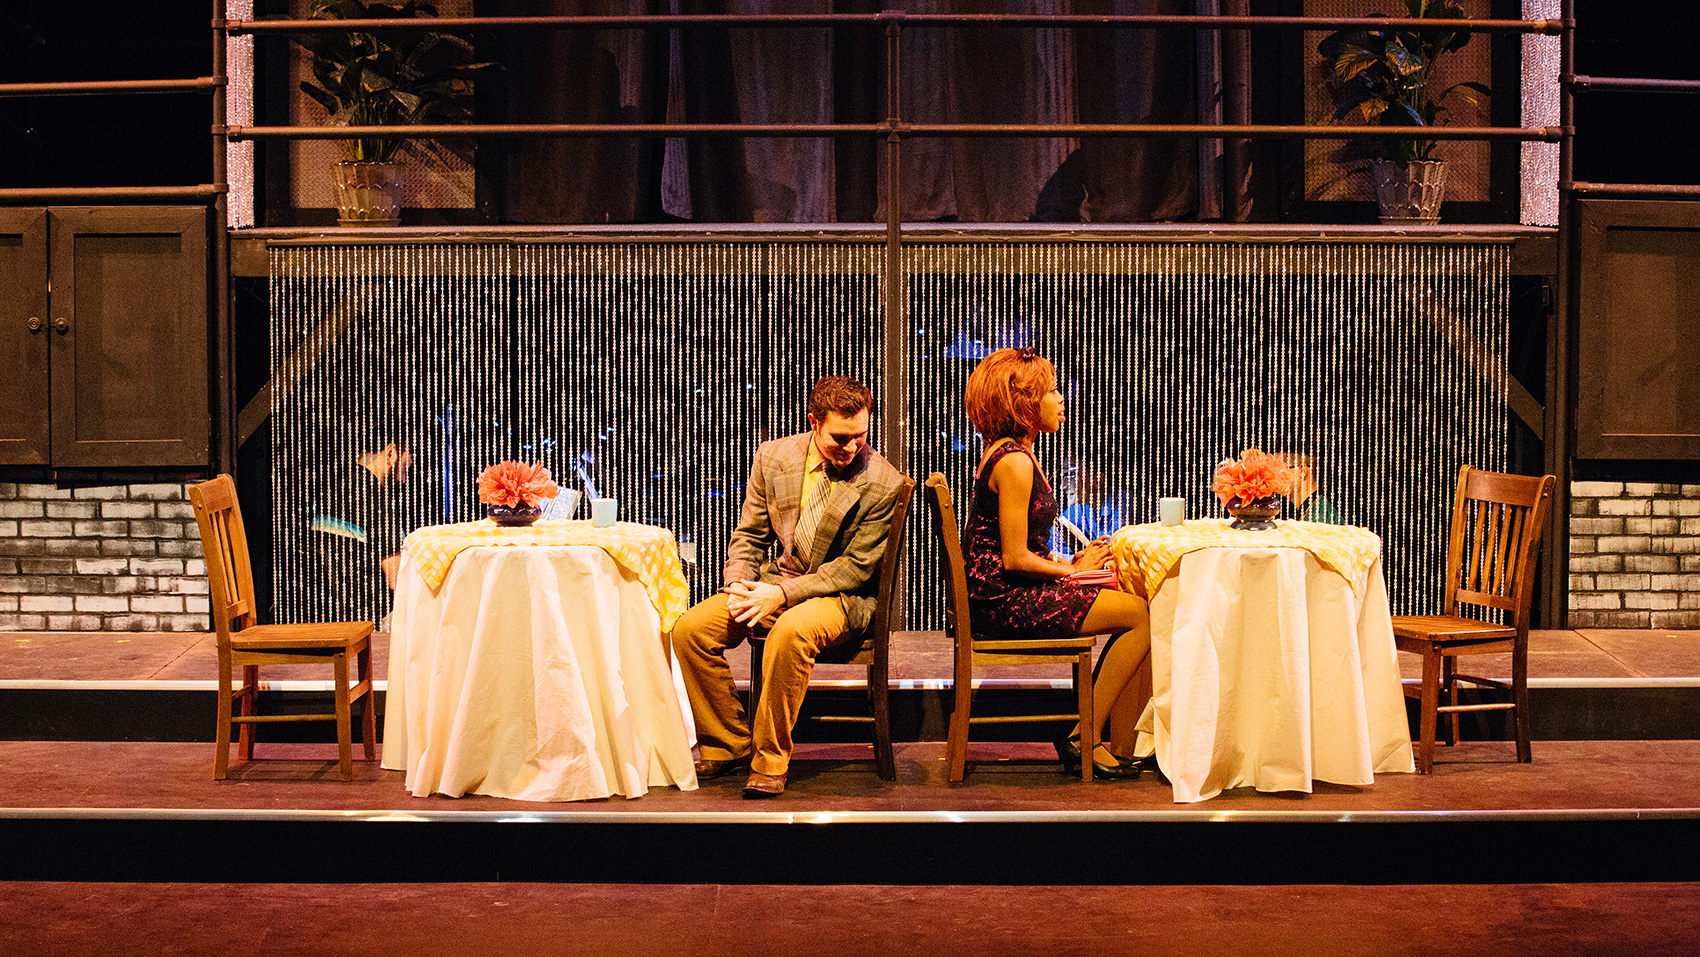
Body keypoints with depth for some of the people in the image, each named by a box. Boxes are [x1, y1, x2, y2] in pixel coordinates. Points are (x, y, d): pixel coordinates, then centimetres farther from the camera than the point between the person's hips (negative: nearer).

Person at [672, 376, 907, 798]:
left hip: (843, 594, -5)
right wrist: (739, 586, -11)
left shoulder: (883, 483, -14)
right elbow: (749, 534, 10)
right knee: (689, 629, -17)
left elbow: (857, 567, -13)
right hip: (774, 580, 5)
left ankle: (770, 761, -21)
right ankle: (729, 745, 2)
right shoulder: (773, 457, -1)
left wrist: (783, 594, -22)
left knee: (791, 630, -38)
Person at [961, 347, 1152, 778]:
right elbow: (1014, 558, -21)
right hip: (1005, 601, -10)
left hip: (999, 593, 10)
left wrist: (1067, 562, 8)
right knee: (1143, 616, -13)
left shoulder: (1004, 452, 14)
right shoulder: (1014, 462, -18)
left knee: (1136, 603, 7)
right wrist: (1074, 569, -6)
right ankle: (1082, 739, -5)